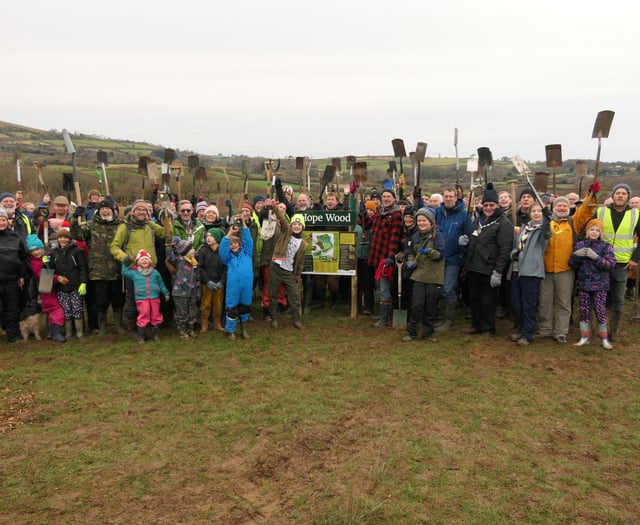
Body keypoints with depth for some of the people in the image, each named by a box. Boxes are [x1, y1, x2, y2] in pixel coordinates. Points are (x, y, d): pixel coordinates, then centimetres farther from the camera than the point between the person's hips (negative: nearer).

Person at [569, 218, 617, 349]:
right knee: (584, 311, 7)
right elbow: (572, 264, 7)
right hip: (583, 284, 3)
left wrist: (595, 257, -23)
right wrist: (576, 255, -12)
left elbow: (611, 265, -12)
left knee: (600, 311, -1)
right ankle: (585, 337, 18)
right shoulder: (580, 244, 6)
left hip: (599, 285, -3)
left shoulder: (606, 246, -2)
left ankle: (604, 339, 12)